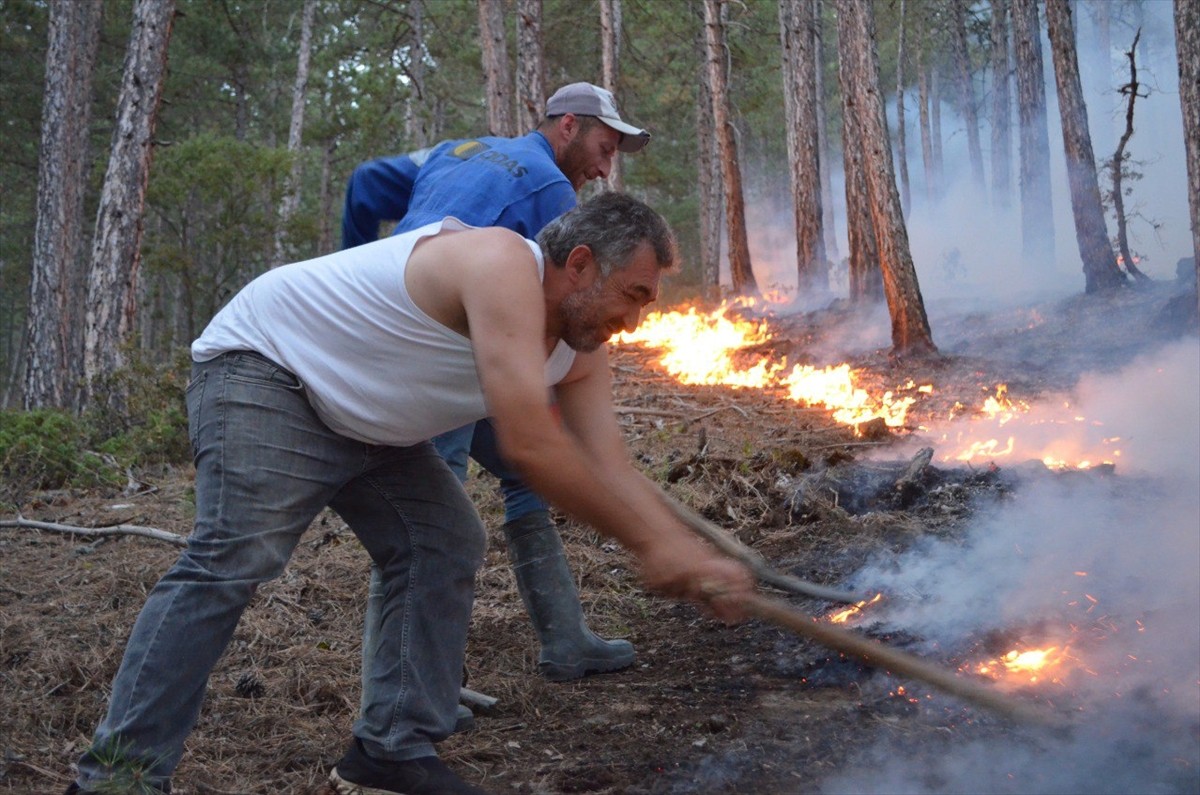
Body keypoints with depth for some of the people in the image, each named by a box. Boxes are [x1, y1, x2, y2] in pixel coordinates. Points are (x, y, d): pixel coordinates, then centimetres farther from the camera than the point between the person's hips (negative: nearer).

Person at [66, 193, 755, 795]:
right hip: (265, 367, -9)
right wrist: (648, 544, -29)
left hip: (369, 423, 9)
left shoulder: (581, 355, -1)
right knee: (235, 558, -24)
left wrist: (694, 557, -18)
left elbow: (617, 476, -5)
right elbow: (530, 446, -37)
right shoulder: (504, 265, -30)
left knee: (449, 548, 0)